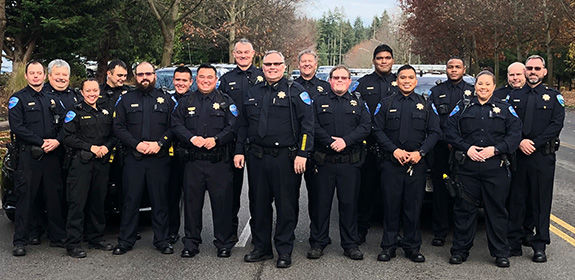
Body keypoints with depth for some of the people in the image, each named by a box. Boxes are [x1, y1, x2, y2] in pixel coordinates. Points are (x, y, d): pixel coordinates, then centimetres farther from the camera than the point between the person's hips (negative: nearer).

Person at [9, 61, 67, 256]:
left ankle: (57, 237, 16)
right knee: (25, 198, -2)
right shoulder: (18, 99, 2)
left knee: (55, 196, 7)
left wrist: (57, 141, -8)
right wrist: (42, 142, -15)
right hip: (28, 156, -4)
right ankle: (20, 241, 5)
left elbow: (64, 124, 12)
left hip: (51, 155, 4)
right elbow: (17, 127, -9)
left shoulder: (53, 100, 16)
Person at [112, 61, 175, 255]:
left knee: (160, 201, 5)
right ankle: (125, 241, 14)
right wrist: (136, 144, -11)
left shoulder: (165, 100, 10)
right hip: (133, 159, 0)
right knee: (130, 200, 3)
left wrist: (159, 143, -12)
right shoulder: (126, 100, 10)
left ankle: (161, 240, 15)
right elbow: (118, 128, 3)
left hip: (159, 158, 0)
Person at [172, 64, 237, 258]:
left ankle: (224, 244, 12)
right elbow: (176, 125, 6)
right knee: (192, 202, 6)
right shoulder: (186, 102, 14)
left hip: (219, 162, -1)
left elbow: (232, 127, -1)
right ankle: (191, 243, 17)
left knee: (222, 202, 0)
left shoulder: (226, 102, 9)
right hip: (192, 161, 2)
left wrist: (216, 139, -15)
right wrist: (192, 138, -11)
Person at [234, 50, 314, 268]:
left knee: (286, 206, 1)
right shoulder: (253, 93, 14)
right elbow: (243, 125, 20)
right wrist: (239, 151, 12)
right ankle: (261, 248, 24)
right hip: (256, 158, 5)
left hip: (285, 158, -5)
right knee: (259, 205, 11)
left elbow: (307, 125, -8)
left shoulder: (295, 92, -2)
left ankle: (284, 251, 12)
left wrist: (302, 154, -14)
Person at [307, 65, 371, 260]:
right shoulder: (318, 101, 9)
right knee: (321, 202, 4)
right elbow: (313, 126, -4)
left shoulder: (358, 104, 13)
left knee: (349, 202, 5)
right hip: (324, 161, -1)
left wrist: (346, 140, -14)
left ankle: (350, 244, 15)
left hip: (350, 163, 1)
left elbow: (366, 127, 0)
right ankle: (318, 243, 14)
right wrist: (330, 142, -16)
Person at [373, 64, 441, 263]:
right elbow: (378, 130, 2)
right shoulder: (386, 104, 8)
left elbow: (434, 132, 5)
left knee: (413, 206, 4)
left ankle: (412, 247, 15)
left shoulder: (426, 105, 10)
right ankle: (388, 246, 12)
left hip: (417, 164, 1)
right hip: (391, 163, 0)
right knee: (391, 205, 2)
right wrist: (394, 150, -11)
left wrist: (420, 152, -9)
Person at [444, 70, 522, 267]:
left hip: (496, 169, 0)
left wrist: (495, 149, -11)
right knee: (464, 209, 4)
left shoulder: (505, 109, 9)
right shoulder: (462, 108, 10)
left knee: (497, 210, 4)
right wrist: (466, 148, -9)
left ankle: (500, 253, 15)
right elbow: (450, 131, 5)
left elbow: (515, 134, 2)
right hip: (467, 168, 1)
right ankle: (460, 250, 15)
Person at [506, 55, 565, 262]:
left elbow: (556, 124, -5)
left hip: (543, 156, -2)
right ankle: (514, 241, 15)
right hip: (517, 155, 2)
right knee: (516, 199, 6)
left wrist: (534, 143, -14)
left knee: (541, 201, 2)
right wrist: (520, 142, -13)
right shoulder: (513, 96, 11)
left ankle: (540, 245, 9)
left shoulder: (554, 97, 6)